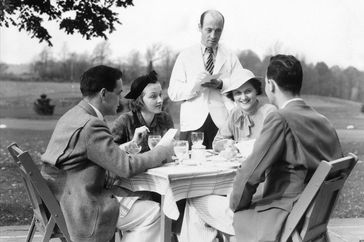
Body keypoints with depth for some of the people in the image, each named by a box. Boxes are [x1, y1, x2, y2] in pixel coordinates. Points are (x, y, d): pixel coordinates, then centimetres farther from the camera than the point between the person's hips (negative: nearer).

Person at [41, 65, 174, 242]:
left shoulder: (72, 116, 8)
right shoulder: (90, 126, -23)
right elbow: (126, 167, -21)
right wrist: (163, 152, -9)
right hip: (79, 212, -10)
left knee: (140, 202, 18)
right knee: (153, 213, -4)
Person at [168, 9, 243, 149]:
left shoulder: (231, 58, 14)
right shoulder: (186, 56, 12)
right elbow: (173, 93, 3)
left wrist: (222, 85, -14)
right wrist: (194, 84, -13)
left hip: (222, 123, 0)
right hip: (193, 123, 0)